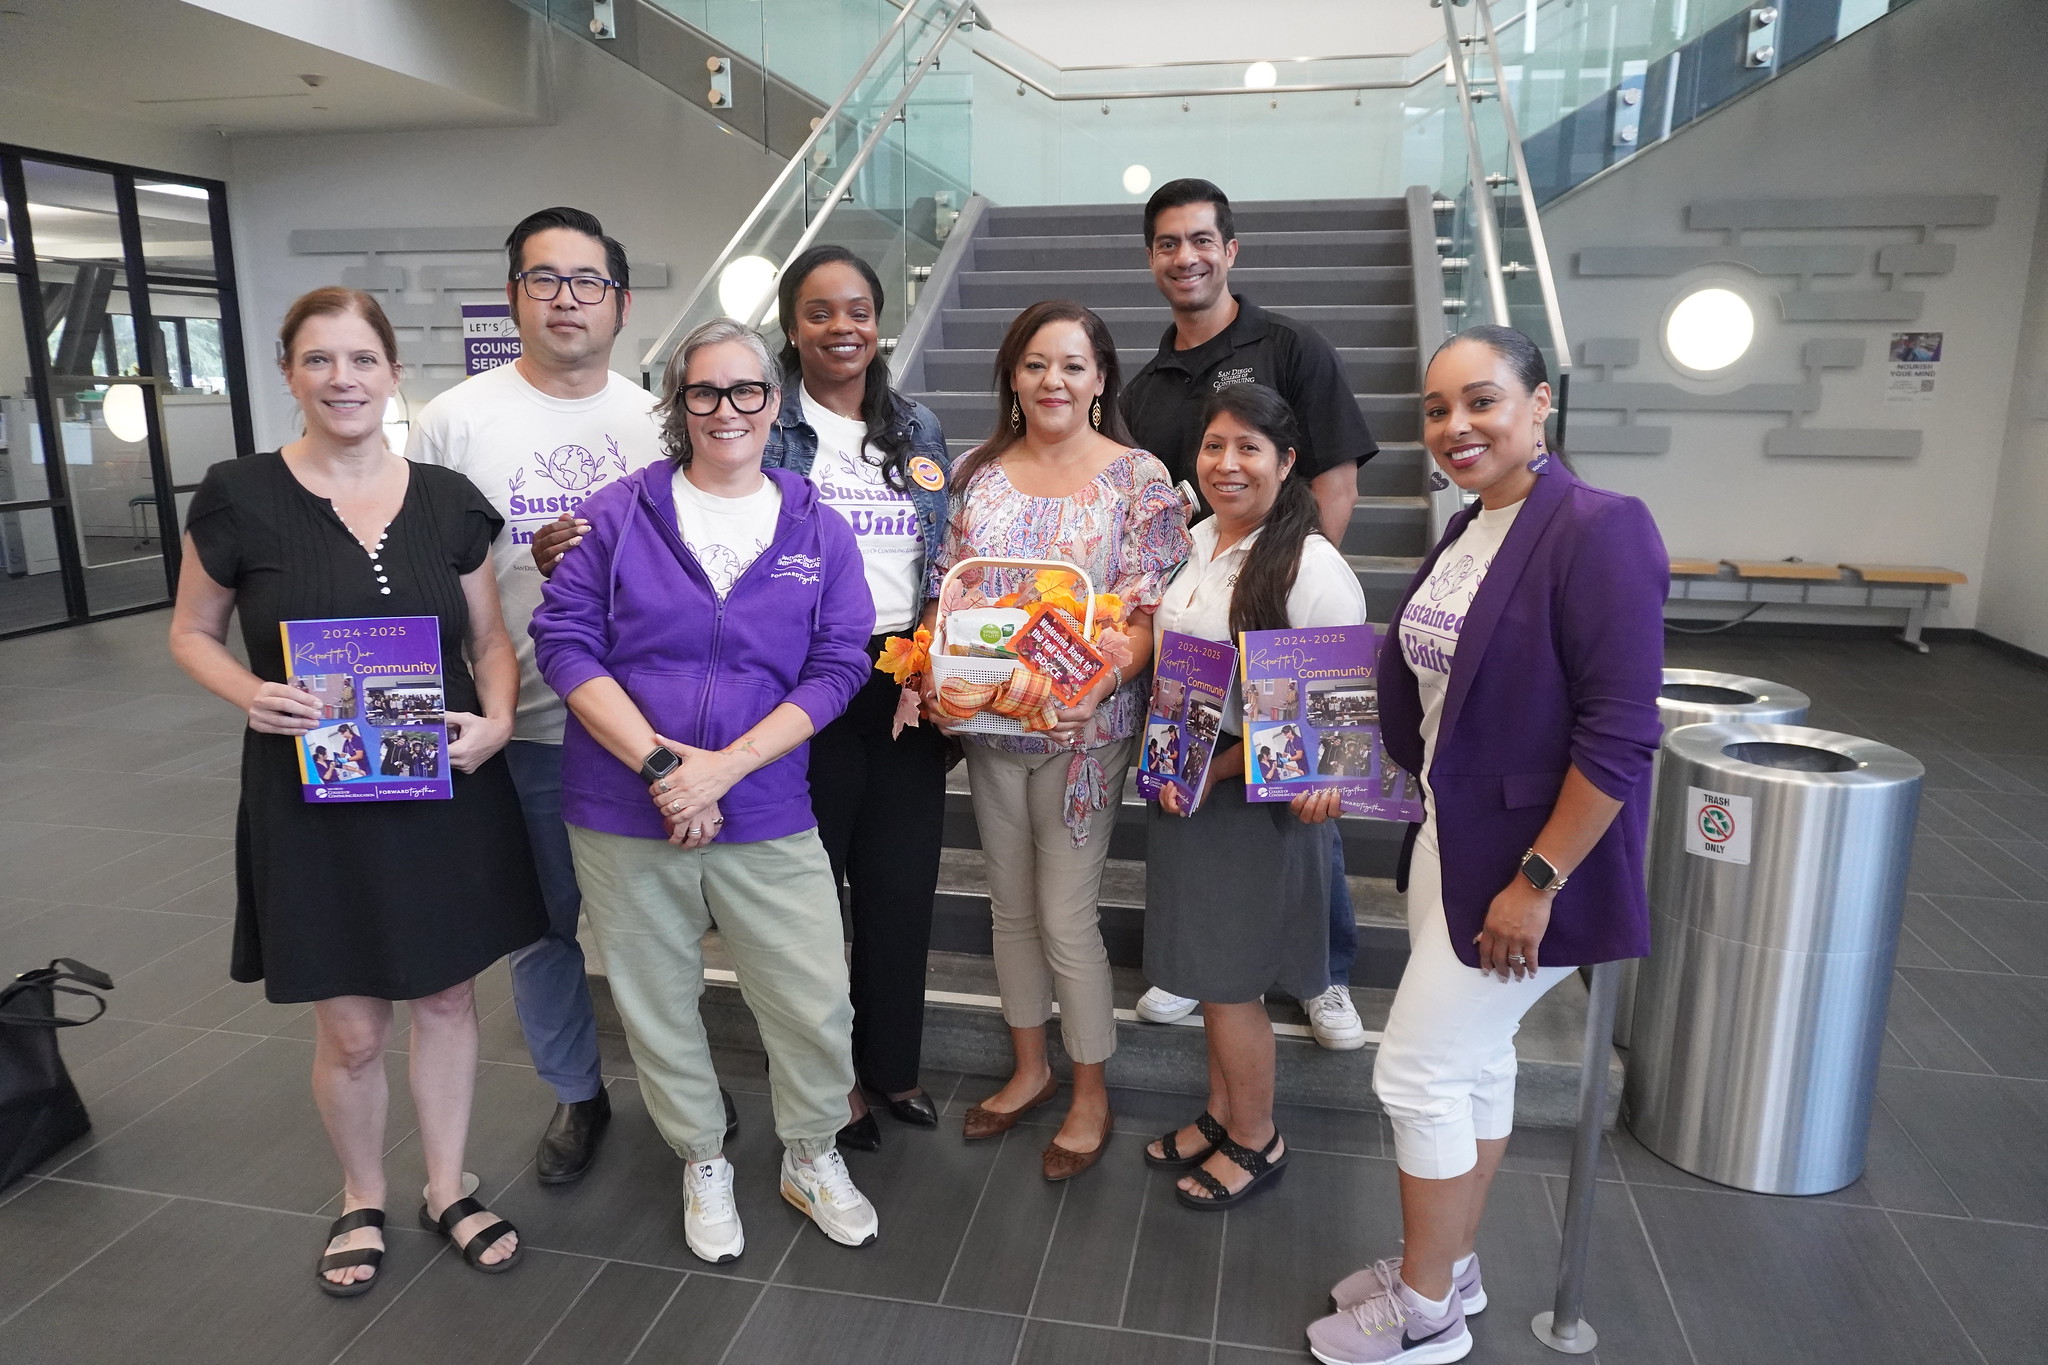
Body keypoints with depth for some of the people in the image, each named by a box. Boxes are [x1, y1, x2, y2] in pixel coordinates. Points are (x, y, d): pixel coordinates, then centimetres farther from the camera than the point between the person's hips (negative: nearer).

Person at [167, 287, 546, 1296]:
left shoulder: (448, 500, 1)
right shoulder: (240, 497, -5)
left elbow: (490, 639, 8)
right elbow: (192, 634, 5)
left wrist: (495, 719, -11)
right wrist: (250, 694, -15)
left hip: (446, 793, 2)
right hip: (313, 801, -2)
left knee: (448, 995, 14)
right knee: (351, 1031, 7)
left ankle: (447, 1188, 35)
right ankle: (361, 1201, 36)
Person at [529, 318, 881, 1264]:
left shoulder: (819, 531, 3)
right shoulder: (618, 514, 1)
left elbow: (837, 669, -3)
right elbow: (564, 640, -5)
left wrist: (721, 767, -14)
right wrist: (659, 764, -16)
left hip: (766, 820, 0)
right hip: (623, 816, 0)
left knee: (818, 1005, 2)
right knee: (658, 1006, 13)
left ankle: (812, 1159, 31)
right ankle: (703, 1167, 38)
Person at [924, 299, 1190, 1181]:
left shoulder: (1139, 479, -7)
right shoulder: (979, 473, 5)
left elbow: (1149, 615, -10)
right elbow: (949, 591, 7)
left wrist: (1099, 686, -27)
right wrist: (930, 671, -11)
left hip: (1083, 726, -4)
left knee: (1067, 915, 2)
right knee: (1011, 905, 16)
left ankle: (1090, 1092, 24)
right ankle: (1029, 1068, 36)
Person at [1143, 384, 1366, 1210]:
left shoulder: (1310, 565, -16)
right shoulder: (1196, 540, 7)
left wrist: (1222, 767, -22)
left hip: (1260, 793, -7)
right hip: (1184, 783, 7)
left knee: (1228, 977, 4)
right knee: (1209, 964, 17)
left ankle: (1254, 1143, 25)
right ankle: (1222, 1112, 36)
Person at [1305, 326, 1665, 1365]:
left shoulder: (1596, 530, -19)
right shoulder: (1466, 533, 7)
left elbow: (1620, 734, -23)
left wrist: (1536, 883, -22)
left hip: (1524, 861, -8)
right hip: (1450, 840, 8)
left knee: (1417, 1072, 0)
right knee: (1474, 1063, 19)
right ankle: (1445, 1269, 37)